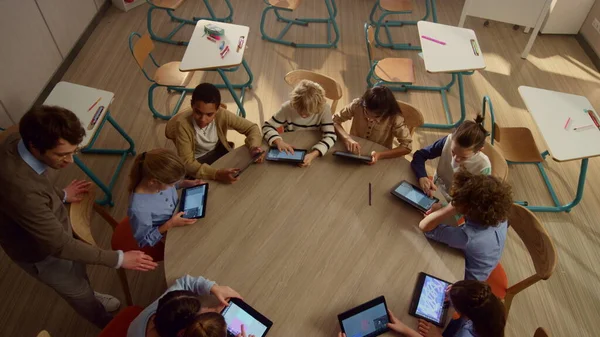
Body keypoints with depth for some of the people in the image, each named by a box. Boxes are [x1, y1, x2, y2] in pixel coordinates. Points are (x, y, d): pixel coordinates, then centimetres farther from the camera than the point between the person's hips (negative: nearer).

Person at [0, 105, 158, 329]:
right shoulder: (22, 190, -46)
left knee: (77, 268, 33)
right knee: (78, 291, 21)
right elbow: (59, 244, -34)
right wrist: (118, 259, -29)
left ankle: (89, 298, 64)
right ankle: (108, 324, 51)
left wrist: (61, 195, 15)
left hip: (52, 224, 7)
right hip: (40, 250, -6)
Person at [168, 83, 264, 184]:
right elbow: (187, 162, -31)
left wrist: (254, 147, -31)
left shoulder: (222, 115, -22)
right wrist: (216, 174, -47)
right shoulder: (183, 124, -29)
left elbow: (252, 127, -9)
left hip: (220, 154, 4)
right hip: (197, 163, -4)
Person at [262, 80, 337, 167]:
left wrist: (313, 154, -41)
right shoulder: (287, 107, -17)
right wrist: (278, 141, -31)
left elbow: (330, 136, -24)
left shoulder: (324, 110, -18)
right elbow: (267, 126, -11)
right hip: (290, 152, 1)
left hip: (312, 150, -1)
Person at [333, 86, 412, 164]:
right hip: (355, 154, 1)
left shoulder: (394, 117, -21)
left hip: (379, 161, -1)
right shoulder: (357, 105, -18)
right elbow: (335, 120, -12)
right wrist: (347, 138, -29)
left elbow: (407, 146, -20)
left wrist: (380, 155, -32)